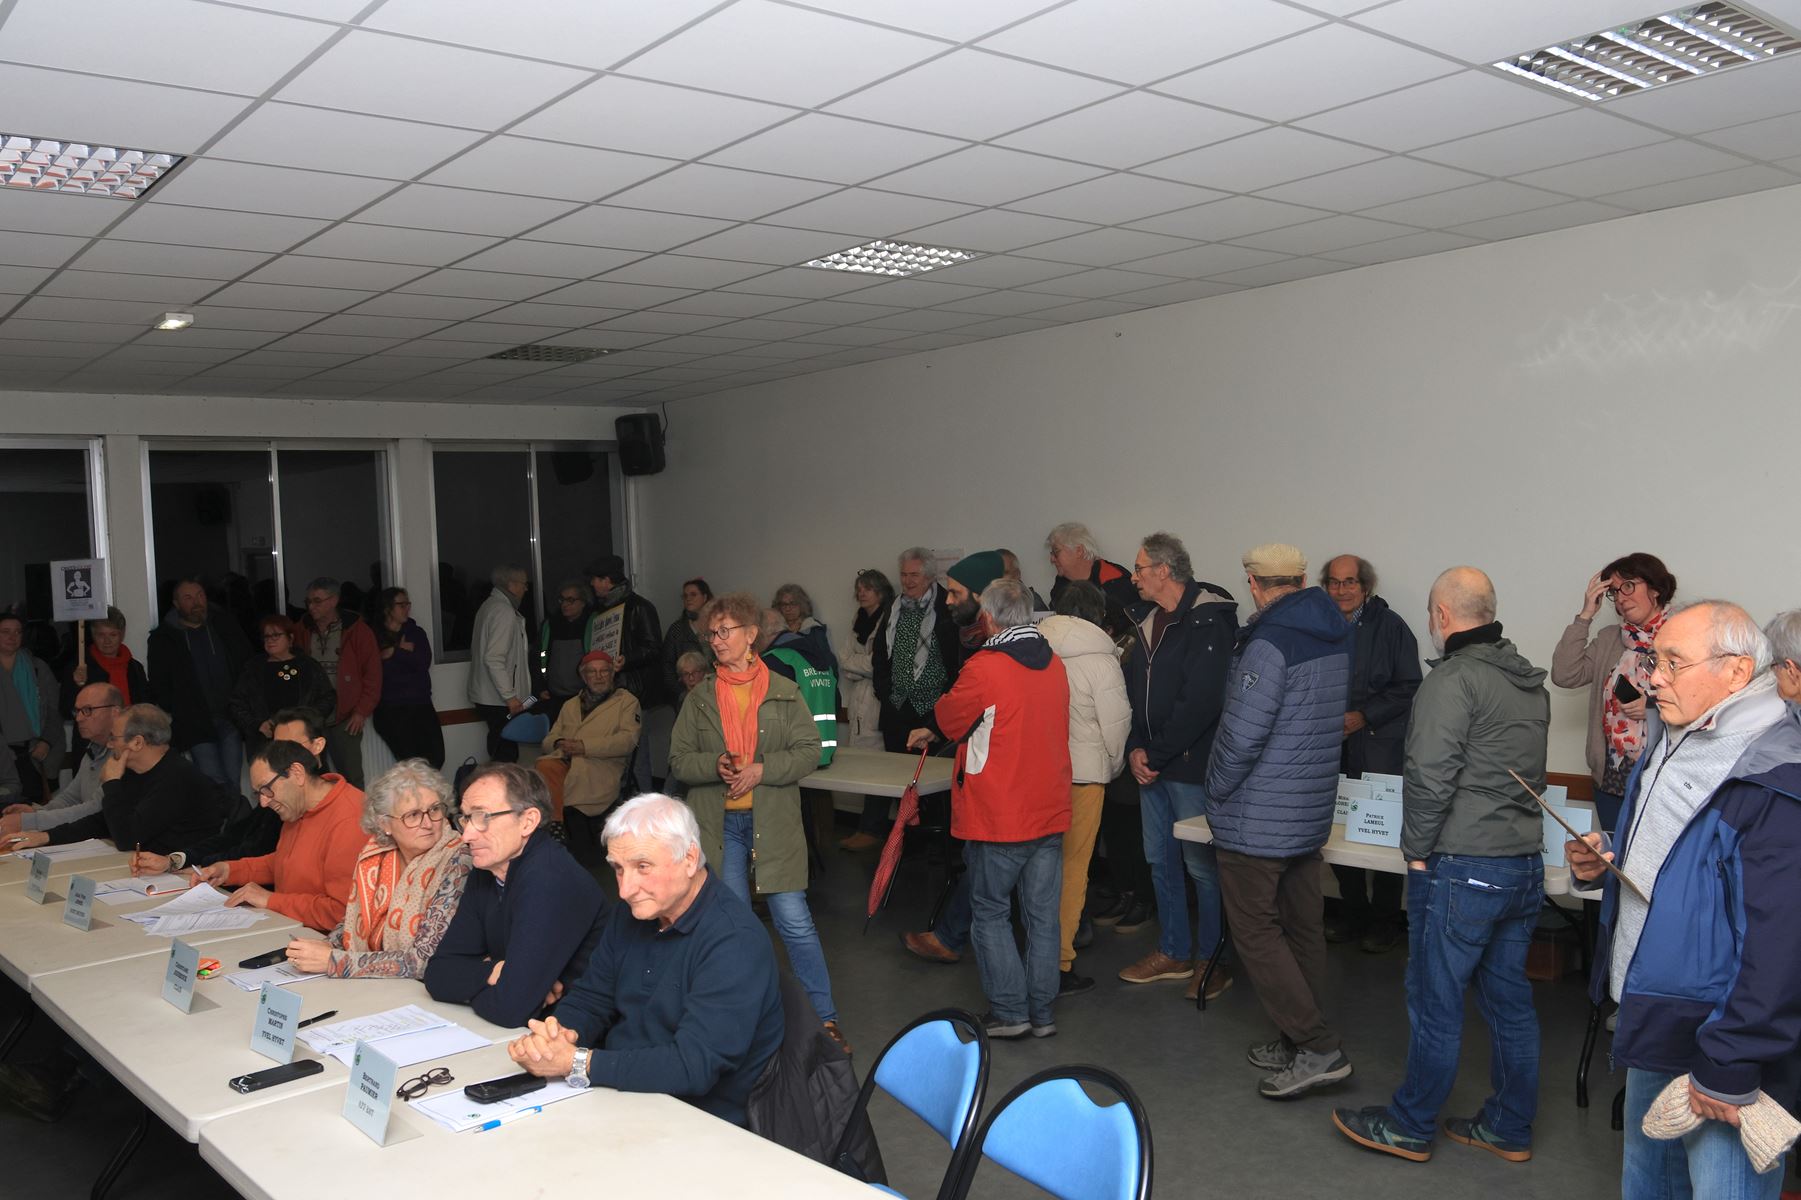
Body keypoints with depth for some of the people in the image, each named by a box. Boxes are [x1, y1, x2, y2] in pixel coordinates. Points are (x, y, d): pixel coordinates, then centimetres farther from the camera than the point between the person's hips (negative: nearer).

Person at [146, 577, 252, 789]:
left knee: (233, 781, -1)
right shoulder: (163, 638, 7)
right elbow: (158, 686, 6)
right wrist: (175, 712, -6)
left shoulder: (225, 627, 13)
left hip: (231, 718, 2)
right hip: (195, 723, -2)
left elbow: (248, 665, 14)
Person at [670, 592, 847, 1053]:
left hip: (773, 823, -2)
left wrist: (762, 769, -16)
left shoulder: (783, 693, 0)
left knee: (795, 920, -4)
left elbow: (810, 752, -3)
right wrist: (715, 766, -14)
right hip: (720, 825, 3)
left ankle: (825, 1018, 8)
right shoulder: (700, 698, 7)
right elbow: (679, 760, 6)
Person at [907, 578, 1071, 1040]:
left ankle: (1009, 1011, 11)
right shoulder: (1055, 664, 4)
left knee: (990, 914, 10)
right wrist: (935, 732, 23)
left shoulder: (983, 668, -18)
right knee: (1042, 916, 11)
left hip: (998, 819, -6)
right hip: (1050, 813, 6)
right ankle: (1042, 1013, 19)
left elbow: (948, 719, -2)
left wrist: (928, 729, 24)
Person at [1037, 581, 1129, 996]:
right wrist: (1115, 765, 13)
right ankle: (1059, 965, 9)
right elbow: (1117, 726, -7)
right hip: (1083, 774, -5)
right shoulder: (1101, 660, -11)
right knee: (1072, 868, 4)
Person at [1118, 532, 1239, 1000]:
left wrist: (1157, 754, -16)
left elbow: (1200, 702, -21)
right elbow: (1133, 689, 13)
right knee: (1160, 859, 15)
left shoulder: (1209, 621, -15)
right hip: (1150, 765, 8)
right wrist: (1135, 748, -1)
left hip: (1191, 764, -8)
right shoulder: (1146, 620, 11)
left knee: (1202, 864, 1)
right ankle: (1173, 952, 28)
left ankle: (1212, 959, 15)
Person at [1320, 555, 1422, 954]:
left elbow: (1409, 688, -4)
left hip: (1380, 747, -3)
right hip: (1333, 749, 4)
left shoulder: (1389, 625, -2)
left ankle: (1385, 919, 13)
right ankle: (1352, 910, 23)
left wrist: (1364, 716, -11)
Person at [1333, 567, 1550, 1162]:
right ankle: (1509, 1129, 27)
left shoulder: (1453, 680, -15)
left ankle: (1409, 1127, 16)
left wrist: (1417, 849, -9)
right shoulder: (1530, 682, 11)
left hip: (1461, 869, -8)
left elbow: (1431, 778, -21)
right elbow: (1531, 775, 17)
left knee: (1436, 1002, 3)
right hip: (1525, 866, 8)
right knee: (1509, 999, 16)